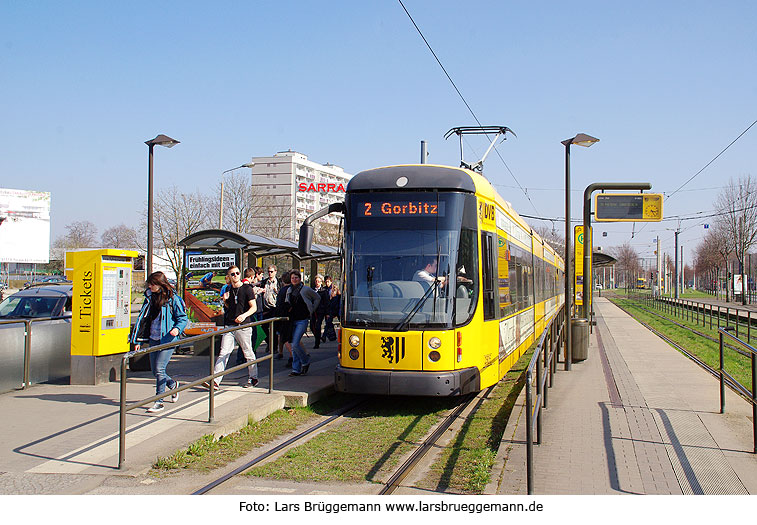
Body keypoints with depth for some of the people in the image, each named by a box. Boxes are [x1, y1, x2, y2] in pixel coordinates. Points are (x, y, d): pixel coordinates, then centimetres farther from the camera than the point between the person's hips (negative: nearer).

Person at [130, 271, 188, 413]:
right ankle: (173, 384, 39)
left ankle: (159, 402, -4)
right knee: (155, 371, 10)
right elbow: (143, 319, 14)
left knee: (159, 368, -12)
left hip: (167, 339, -6)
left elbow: (183, 318, -3)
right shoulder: (150, 297, 10)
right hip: (153, 339, 6)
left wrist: (177, 328, -24)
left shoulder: (172, 299, -7)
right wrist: (138, 341, 11)